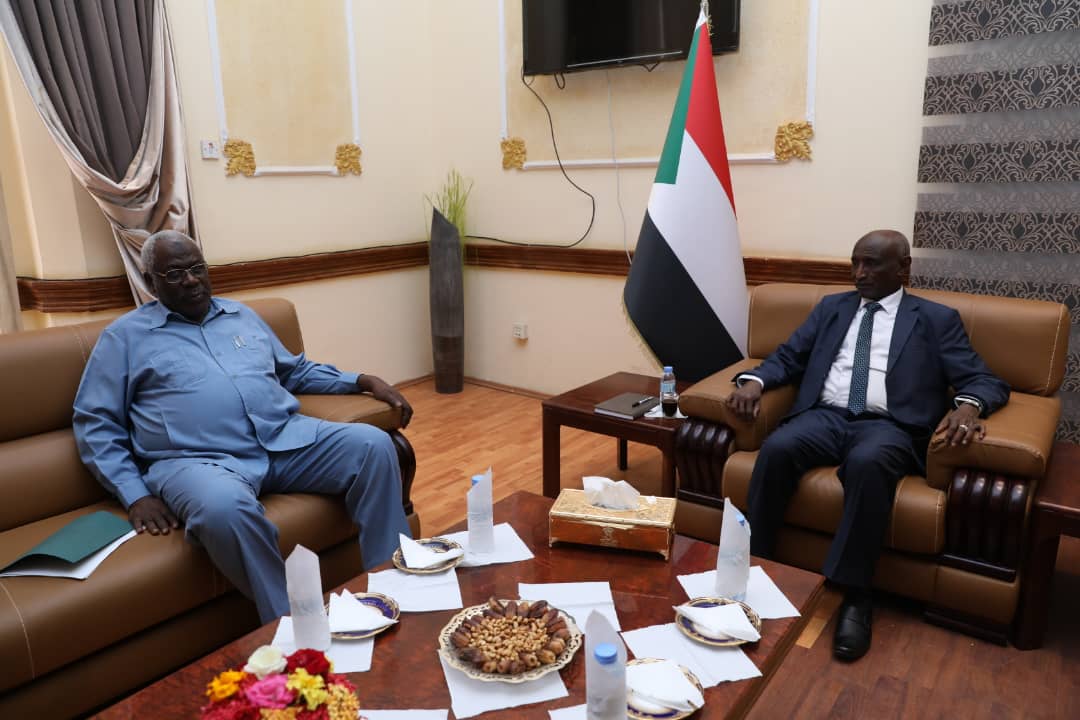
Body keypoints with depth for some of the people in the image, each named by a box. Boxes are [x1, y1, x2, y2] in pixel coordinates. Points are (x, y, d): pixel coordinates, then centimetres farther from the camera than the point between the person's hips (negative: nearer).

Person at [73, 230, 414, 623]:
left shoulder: (241, 315, 24)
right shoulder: (125, 336, 12)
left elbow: (295, 371, 30)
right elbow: (94, 423, 7)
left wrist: (363, 381, 16)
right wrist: (135, 495, -7)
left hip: (287, 439, 5)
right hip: (197, 460, -4)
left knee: (373, 445, -19)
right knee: (226, 507, -40)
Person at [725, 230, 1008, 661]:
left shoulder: (937, 319, 13)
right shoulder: (831, 307, 21)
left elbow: (985, 380, 6)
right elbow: (788, 356, 16)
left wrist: (968, 405, -19)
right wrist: (754, 380, -7)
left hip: (887, 426, -2)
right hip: (824, 416, 3)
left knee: (868, 462, -38)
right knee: (775, 449, -30)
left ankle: (854, 596, -26)